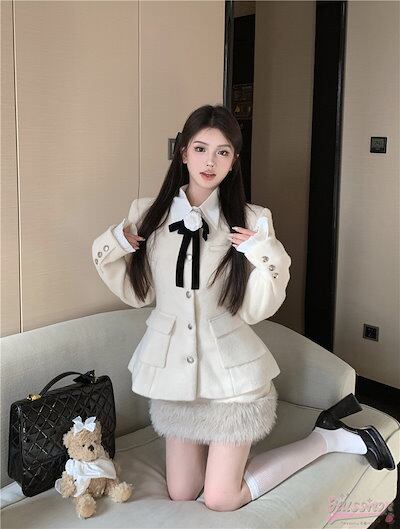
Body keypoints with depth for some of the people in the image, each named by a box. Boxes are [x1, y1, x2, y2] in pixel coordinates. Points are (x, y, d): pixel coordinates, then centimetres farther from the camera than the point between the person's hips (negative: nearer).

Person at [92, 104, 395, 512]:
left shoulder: (251, 220, -11)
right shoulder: (147, 213, -3)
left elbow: (255, 310, -10)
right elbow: (137, 294, 5)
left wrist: (263, 256, -24)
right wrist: (111, 246, -9)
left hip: (228, 368, -4)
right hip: (173, 367, 4)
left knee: (221, 500, 4)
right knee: (181, 494, 13)